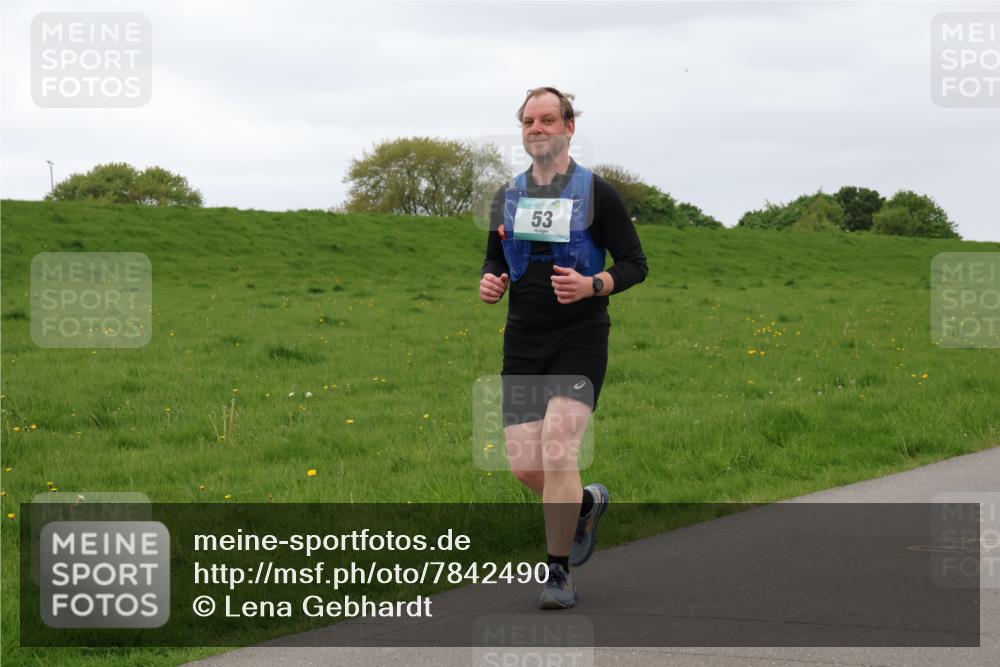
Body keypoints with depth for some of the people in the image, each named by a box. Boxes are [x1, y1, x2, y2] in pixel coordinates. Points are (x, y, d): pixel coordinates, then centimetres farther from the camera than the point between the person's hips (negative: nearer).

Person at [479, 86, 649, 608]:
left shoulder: (597, 194, -3)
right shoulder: (507, 198, 10)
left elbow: (635, 264, -1)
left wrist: (592, 286, -20)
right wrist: (490, 281, -1)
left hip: (580, 337, -5)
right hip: (523, 341, 5)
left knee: (558, 450, -18)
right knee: (524, 464, -1)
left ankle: (559, 574, -8)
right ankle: (586, 503, 32)